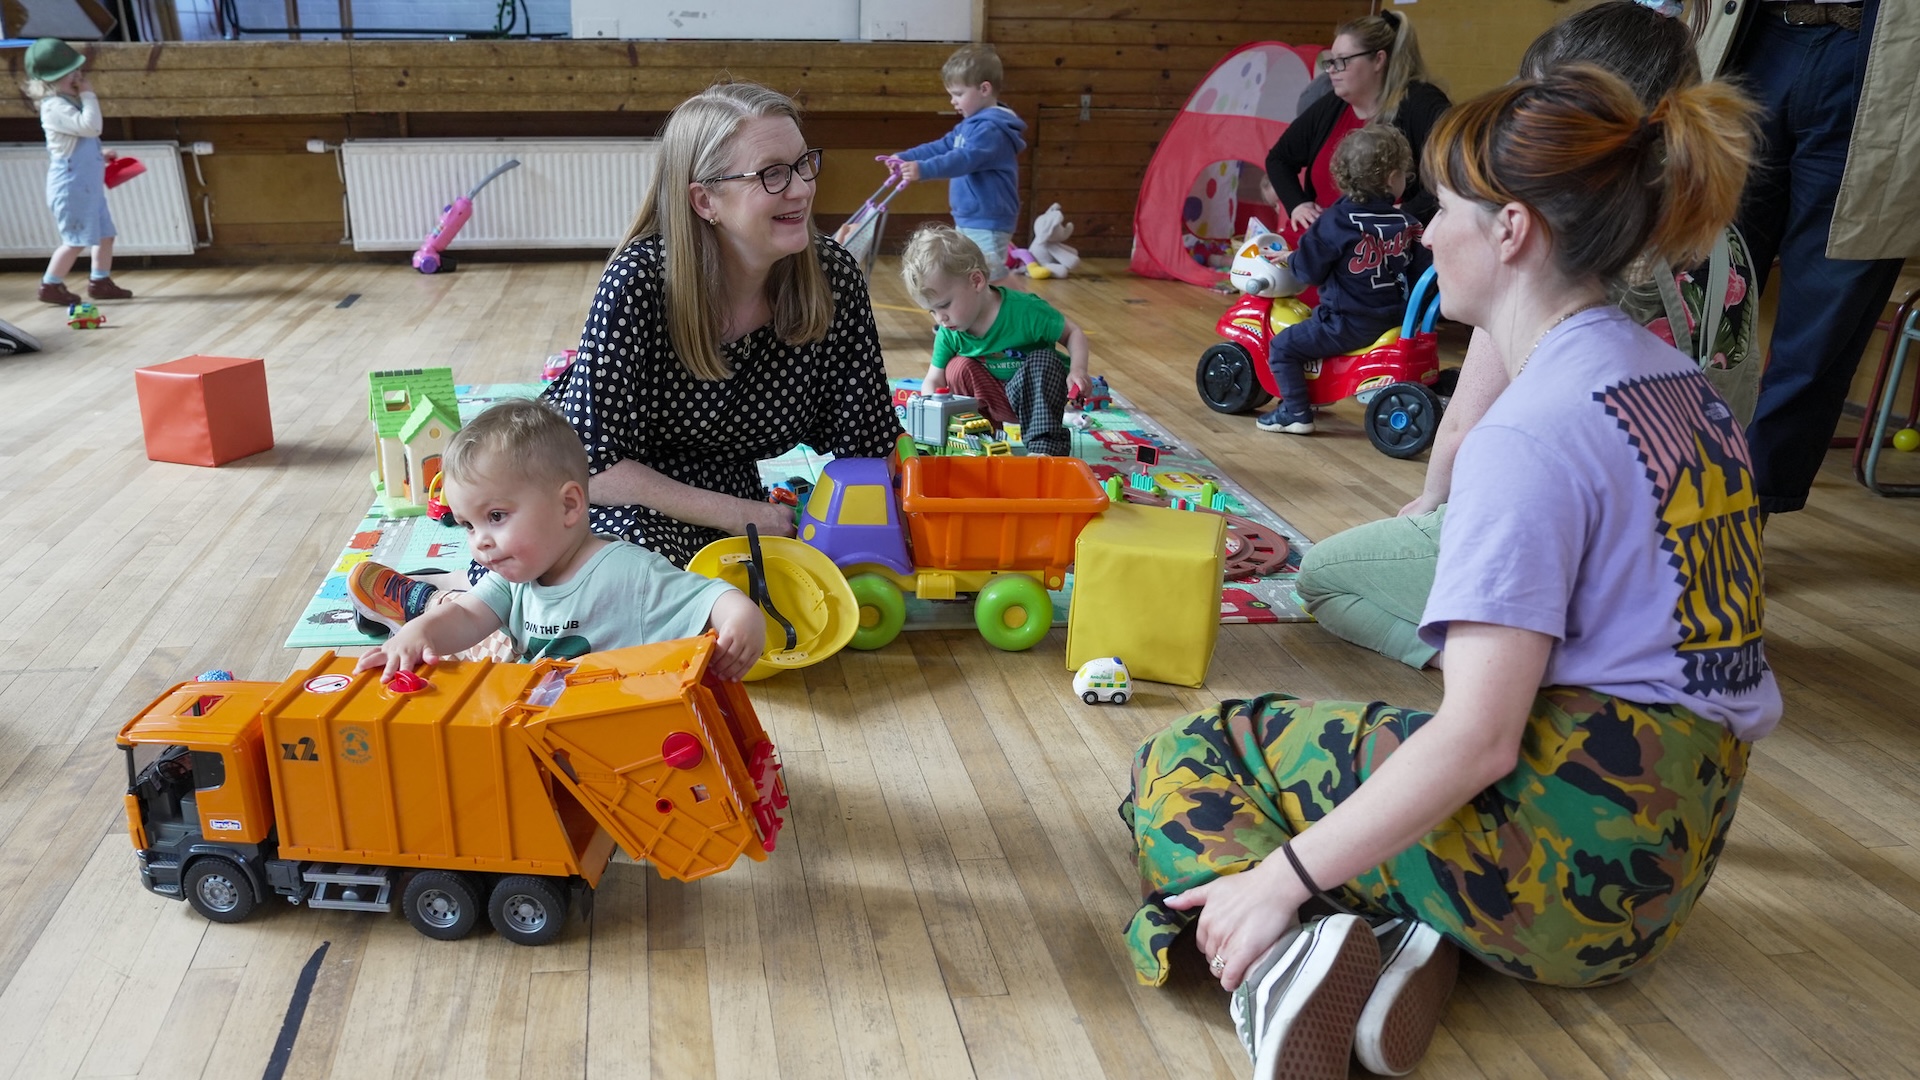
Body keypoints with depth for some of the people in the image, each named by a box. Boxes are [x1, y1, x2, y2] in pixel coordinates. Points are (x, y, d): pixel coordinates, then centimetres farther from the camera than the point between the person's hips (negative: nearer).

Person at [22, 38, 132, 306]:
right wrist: (89, 95, -19)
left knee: (104, 234, 13)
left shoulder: (67, 103, 17)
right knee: (76, 240, -6)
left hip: (88, 185, 10)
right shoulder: (55, 107, -17)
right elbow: (91, 126, -29)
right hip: (71, 186, -10)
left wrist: (100, 155, 16)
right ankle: (50, 286, 4)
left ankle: (100, 282, 22)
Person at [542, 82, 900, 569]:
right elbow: (591, 466, -25)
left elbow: (870, 447, -5)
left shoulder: (830, 277, -14)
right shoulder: (640, 279, -25)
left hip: (729, 491, 4)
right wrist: (742, 516, -26)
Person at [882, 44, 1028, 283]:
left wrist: (923, 170, -43)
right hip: (967, 221, 11)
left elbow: (965, 158, -33)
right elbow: (941, 147, 20)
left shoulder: (992, 128, -20)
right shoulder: (969, 125, 14)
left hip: (988, 225, -11)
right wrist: (904, 157, 9)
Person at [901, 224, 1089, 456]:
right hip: (993, 400, 3)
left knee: (1043, 360, -30)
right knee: (959, 368, -18)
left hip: (1036, 393, -3)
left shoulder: (1025, 311, -25)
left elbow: (1074, 334, -15)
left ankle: (1045, 445, -36)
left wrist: (1077, 370, -33)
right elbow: (933, 380, -6)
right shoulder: (948, 332, -12)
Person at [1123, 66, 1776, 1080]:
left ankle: (1289, 958, -20)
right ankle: (1404, 938, -4)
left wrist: (1284, 876, -18)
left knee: (1189, 756, 6)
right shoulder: (1679, 384, 8)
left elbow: (1479, 737, -23)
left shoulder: (1530, 437, -20)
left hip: (1567, 839, -9)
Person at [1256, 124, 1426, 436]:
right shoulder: (1408, 225, 0)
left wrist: (1290, 259, 8)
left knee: (1282, 347, 2)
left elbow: (1309, 271, -13)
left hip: (1348, 324, -7)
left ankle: (1296, 412, -2)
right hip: (1394, 318, 7)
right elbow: (1420, 273, 8)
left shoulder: (1336, 222, -15)